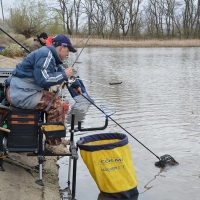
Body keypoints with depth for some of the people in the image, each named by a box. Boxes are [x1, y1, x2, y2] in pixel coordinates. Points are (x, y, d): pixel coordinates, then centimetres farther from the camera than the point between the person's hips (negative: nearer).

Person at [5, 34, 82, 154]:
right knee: (56, 104, -13)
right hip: (21, 94, -11)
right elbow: (44, 79, -25)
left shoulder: (51, 56, 17)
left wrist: (76, 85, 38)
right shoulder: (45, 55, -15)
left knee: (55, 99, 13)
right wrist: (64, 75, -14)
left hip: (19, 91, 11)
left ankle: (55, 139, 20)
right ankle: (53, 143, -2)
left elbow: (61, 70, 33)